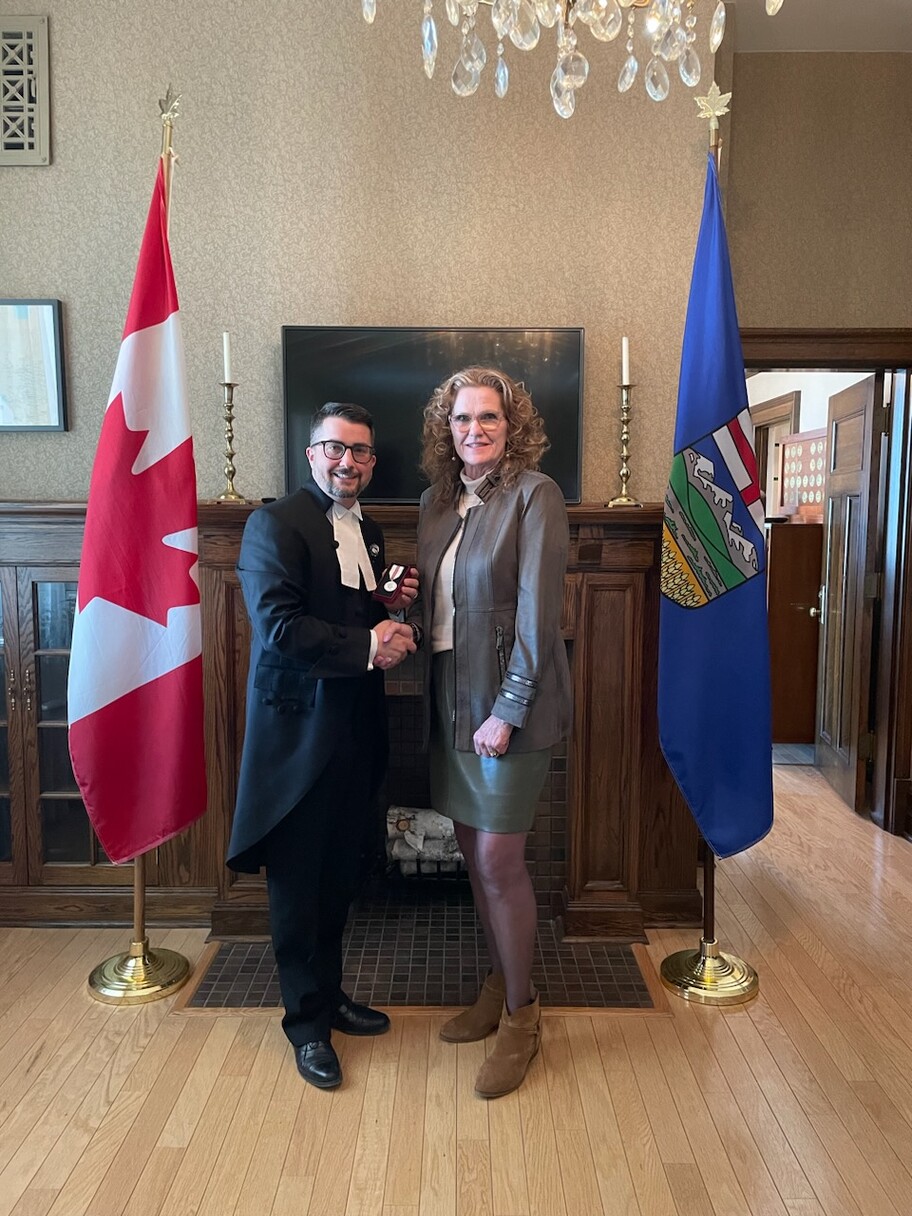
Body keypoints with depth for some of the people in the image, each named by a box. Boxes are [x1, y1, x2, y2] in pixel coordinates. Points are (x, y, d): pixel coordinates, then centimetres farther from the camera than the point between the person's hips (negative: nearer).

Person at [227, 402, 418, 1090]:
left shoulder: (369, 533, 14)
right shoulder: (275, 524, -11)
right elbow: (279, 626, -22)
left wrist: (397, 609, 0)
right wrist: (367, 646, -20)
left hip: (356, 734, 7)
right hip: (300, 731, -7)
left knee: (340, 876, 19)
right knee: (298, 880, 8)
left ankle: (329, 993, 38)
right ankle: (307, 1022, 25)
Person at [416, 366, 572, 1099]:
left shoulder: (534, 495, -11)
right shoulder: (438, 501, 9)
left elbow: (538, 610, -16)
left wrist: (508, 711, -18)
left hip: (509, 706, -6)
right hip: (450, 702, 7)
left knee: (499, 860, 0)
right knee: (475, 854, 16)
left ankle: (521, 1016, 22)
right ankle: (498, 988, 37)